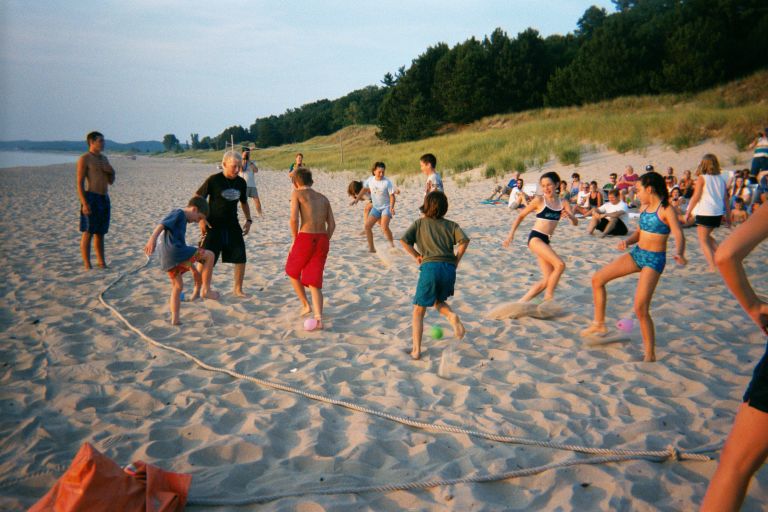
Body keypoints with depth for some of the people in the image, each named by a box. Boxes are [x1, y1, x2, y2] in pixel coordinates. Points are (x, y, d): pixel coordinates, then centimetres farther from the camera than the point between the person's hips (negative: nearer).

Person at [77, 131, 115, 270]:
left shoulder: (104, 158, 17)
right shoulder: (84, 159, -6)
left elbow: (111, 182, 22)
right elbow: (80, 183, -12)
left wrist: (111, 172, -1)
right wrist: (84, 203, -20)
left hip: (104, 198, 7)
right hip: (91, 198, -7)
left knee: (100, 233, 11)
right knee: (88, 232, -5)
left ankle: (101, 262, 17)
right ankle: (87, 265, -3)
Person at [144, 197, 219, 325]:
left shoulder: (182, 221, 31)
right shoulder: (179, 213, 2)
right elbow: (162, 224, -16)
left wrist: (192, 268, 42)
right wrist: (153, 238, -33)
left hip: (167, 259, 10)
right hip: (174, 251, -10)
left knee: (177, 286, 20)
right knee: (209, 255, -3)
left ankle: (174, 319, 18)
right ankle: (205, 289, -1)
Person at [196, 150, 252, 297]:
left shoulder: (241, 182, 3)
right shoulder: (214, 180, -11)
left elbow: (244, 202, 19)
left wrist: (248, 220, 9)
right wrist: (201, 219, -13)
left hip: (233, 226, 5)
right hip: (214, 226, -4)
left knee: (241, 257, 2)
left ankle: (238, 289, 17)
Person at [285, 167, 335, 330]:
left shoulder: (297, 193, 3)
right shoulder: (323, 198, 18)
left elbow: (294, 218, -11)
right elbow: (332, 224, 11)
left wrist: (295, 240, 2)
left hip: (305, 238, -4)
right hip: (323, 240, 4)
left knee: (292, 271, 23)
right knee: (314, 281, 8)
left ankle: (306, 305, 24)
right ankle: (318, 318, -8)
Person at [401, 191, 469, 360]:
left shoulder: (419, 223, 14)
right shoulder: (451, 225, 16)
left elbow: (404, 240, -1)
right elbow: (464, 240, -2)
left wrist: (417, 256, 8)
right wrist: (456, 261, 6)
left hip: (430, 266, -2)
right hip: (449, 268, 2)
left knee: (418, 310, 8)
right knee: (439, 301, 28)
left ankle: (416, 350, 0)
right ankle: (452, 316, -4)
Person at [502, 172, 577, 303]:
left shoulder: (563, 204, 8)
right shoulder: (539, 200, -4)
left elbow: (575, 223, -1)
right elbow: (521, 215, 4)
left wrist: (570, 216, -23)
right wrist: (511, 234, 0)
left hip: (545, 241, 6)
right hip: (535, 238, -6)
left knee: (548, 279, 3)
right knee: (560, 264, -21)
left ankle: (522, 301, 10)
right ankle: (549, 297, -7)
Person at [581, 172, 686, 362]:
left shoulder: (666, 210, -13)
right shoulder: (644, 207, 10)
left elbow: (678, 234, -25)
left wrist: (679, 253, -45)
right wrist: (627, 241, -4)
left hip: (654, 259, -8)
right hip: (637, 254, 8)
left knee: (641, 309, -13)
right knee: (597, 279, 4)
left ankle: (650, 355, 1)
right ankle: (600, 324, 18)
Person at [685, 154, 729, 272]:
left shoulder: (702, 178, -7)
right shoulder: (721, 179, 8)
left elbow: (696, 197, -10)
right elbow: (726, 198, 11)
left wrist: (688, 212, -3)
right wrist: (727, 213, 19)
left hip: (705, 212, -6)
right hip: (718, 213, 6)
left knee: (703, 240, 1)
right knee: (706, 236, 26)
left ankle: (713, 267, -8)